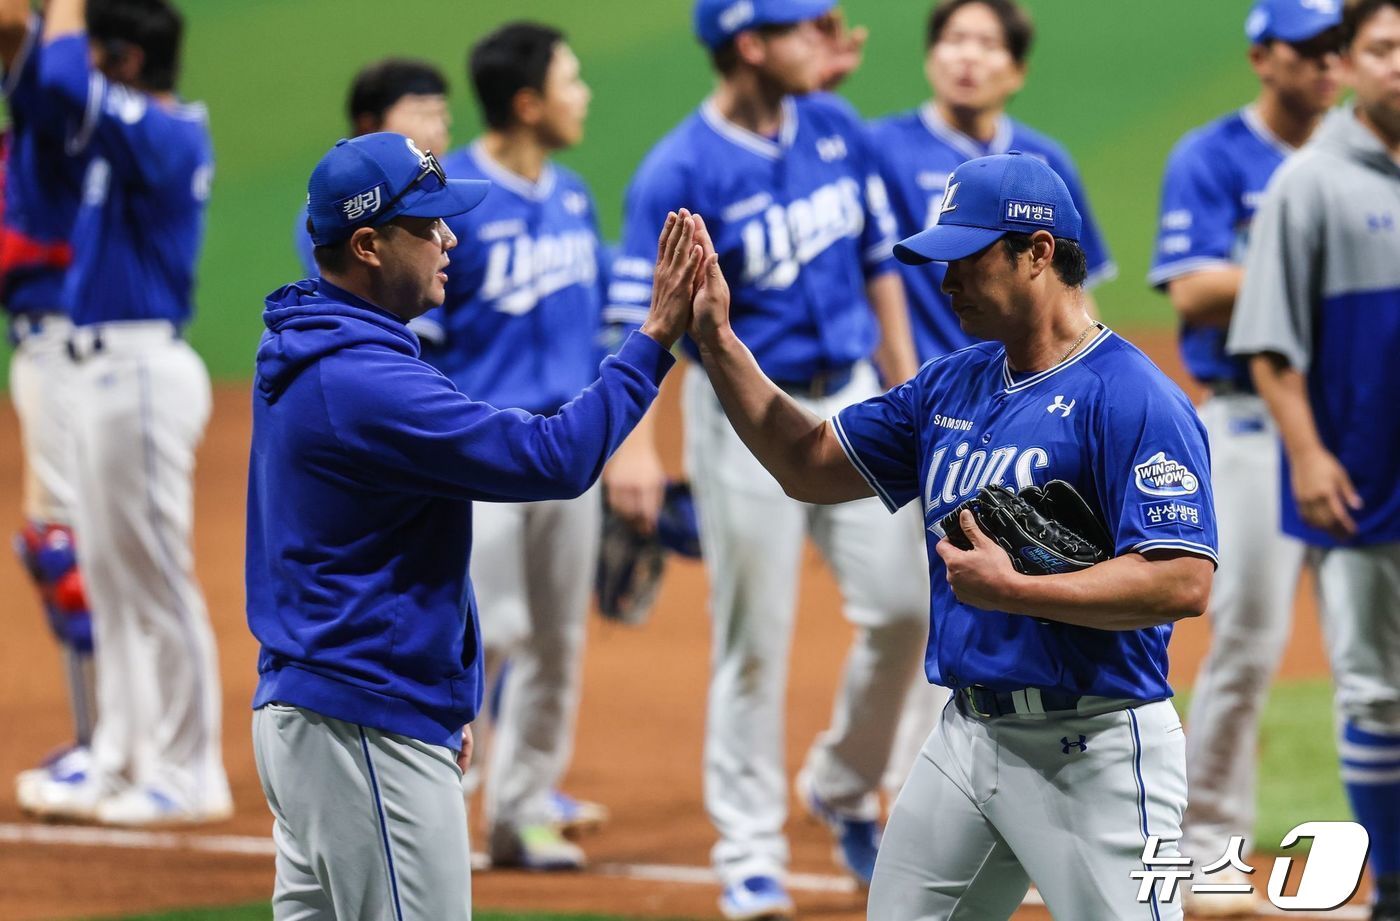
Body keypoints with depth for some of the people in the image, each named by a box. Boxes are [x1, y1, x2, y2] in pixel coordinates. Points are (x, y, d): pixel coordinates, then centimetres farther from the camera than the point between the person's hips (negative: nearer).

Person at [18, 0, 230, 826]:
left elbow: (63, 79, -31)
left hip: (143, 373, -11)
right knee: (110, 580, 14)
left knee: (158, 578, -6)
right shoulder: (145, 130, 12)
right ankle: (121, 766, 21)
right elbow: (58, 84, 26)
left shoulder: (163, 137, -17)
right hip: (108, 371, 11)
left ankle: (187, 775, -2)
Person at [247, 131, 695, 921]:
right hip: (371, 730, -11)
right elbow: (555, 457, -24)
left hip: (300, 709, 11)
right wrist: (657, 338, -18)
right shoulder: (364, 381, -21)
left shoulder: (304, 353, 12)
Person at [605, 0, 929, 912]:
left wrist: (905, 390, 11)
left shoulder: (836, 129, 3)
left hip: (853, 399, 5)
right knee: (755, 640, 0)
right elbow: (639, 319, -19)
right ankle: (751, 853, 11)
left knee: (902, 606, 2)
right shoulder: (679, 172, -16)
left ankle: (844, 788, 26)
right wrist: (636, 444, -32)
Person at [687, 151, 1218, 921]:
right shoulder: (952, 386, 13)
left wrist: (1011, 590, -24)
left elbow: (1184, 583, -23)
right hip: (966, 735, 9)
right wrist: (716, 339, 8)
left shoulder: (1132, 399, -15)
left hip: (1093, 755, -8)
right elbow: (811, 466, 18)